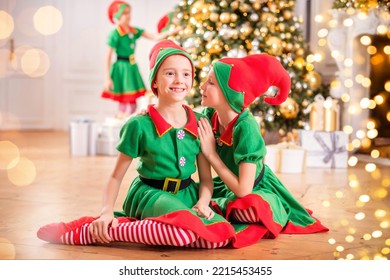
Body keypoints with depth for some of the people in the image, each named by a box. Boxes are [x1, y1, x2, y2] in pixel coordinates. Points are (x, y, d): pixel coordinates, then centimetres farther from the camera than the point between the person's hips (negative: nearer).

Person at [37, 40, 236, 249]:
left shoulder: (199, 123, 3)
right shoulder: (140, 126, -7)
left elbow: (206, 177, 6)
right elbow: (116, 176, 0)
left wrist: (203, 202, -14)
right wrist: (107, 211, -16)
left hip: (187, 194, 5)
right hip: (151, 193, -5)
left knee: (221, 234, -25)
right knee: (186, 230, -37)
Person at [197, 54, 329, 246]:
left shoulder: (246, 128, -32)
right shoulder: (208, 115, -14)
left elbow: (243, 190, -32)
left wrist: (211, 154, -28)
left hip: (257, 191, -6)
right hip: (227, 186, 6)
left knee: (251, 207, -38)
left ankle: (218, 210, -3)